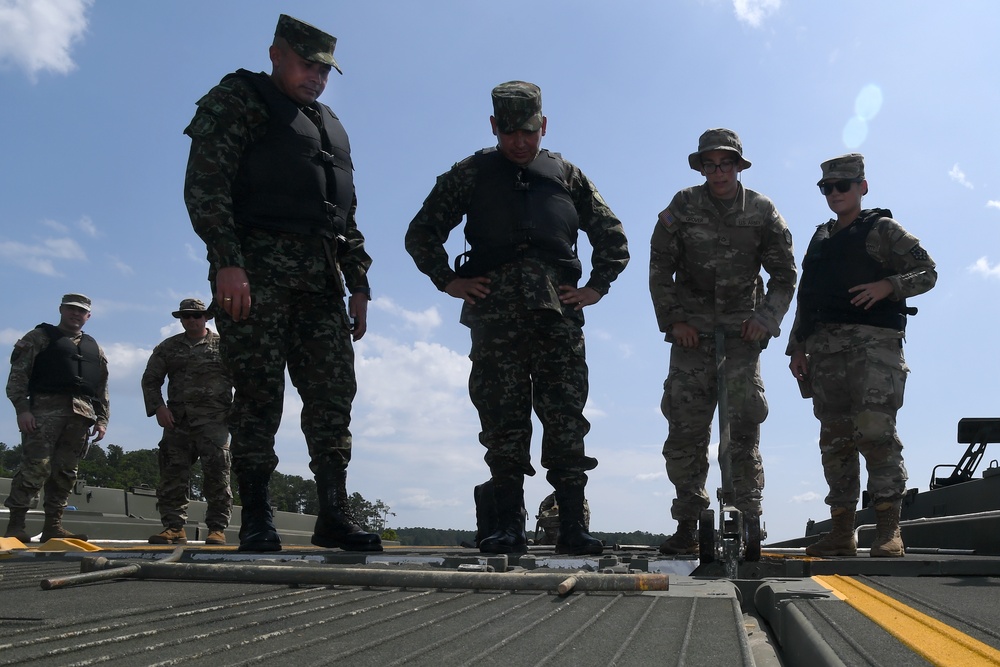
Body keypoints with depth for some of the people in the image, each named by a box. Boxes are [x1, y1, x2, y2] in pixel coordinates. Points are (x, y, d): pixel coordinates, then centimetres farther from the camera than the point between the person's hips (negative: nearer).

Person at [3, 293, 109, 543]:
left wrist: (102, 419, 12)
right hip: (47, 407, -4)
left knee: (66, 472, 3)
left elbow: (102, 388, 23)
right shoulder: (39, 337, 11)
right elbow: (18, 374, 0)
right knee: (35, 468, -13)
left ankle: (53, 526, 8)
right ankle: (15, 525, -8)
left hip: (82, 414, 5)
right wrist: (22, 408, -11)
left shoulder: (94, 348, 24)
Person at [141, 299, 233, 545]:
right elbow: (150, 379, 15)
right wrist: (158, 407, -1)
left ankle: (217, 529, -4)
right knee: (172, 475, 0)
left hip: (213, 420, -3)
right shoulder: (168, 347, 17)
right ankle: (173, 527, 6)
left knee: (216, 474, -8)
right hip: (177, 421, 3)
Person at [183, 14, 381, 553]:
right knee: (260, 391, -7)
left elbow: (348, 218, 25)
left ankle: (333, 516, 4)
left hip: (322, 276, 6)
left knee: (333, 394, 0)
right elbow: (204, 183, -7)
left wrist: (359, 286, 15)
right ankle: (255, 520, 1)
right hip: (258, 266, -6)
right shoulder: (239, 99, 7)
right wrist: (226, 260, -19)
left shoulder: (331, 127, 27)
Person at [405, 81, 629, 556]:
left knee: (567, 419, -6)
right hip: (495, 311, 0)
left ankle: (572, 527, -1)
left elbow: (612, 237, 26)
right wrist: (448, 281, 6)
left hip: (557, 310, 1)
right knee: (502, 420, -4)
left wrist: (597, 287, 12)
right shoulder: (472, 175, 19)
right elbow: (422, 232, 18)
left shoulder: (567, 176, 23)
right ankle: (509, 527, 2)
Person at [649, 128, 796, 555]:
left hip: (742, 327, 0)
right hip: (692, 328, 0)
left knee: (744, 422, -7)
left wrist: (766, 318, -2)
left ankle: (748, 521, 2)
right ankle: (687, 526, 4)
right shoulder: (682, 208, 2)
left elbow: (784, 274, 10)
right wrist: (673, 320, -2)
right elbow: (660, 270, 6)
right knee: (685, 426, -4)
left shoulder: (761, 211, 3)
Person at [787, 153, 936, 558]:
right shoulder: (821, 239, 23)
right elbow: (806, 299, 22)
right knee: (834, 440, 4)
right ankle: (841, 533, 8)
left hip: (872, 342, -5)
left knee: (875, 431, -14)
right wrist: (797, 347, 14)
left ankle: (888, 530, -10)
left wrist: (887, 286, -15)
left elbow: (928, 272, 2)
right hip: (826, 349, 6)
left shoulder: (882, 229, 7)